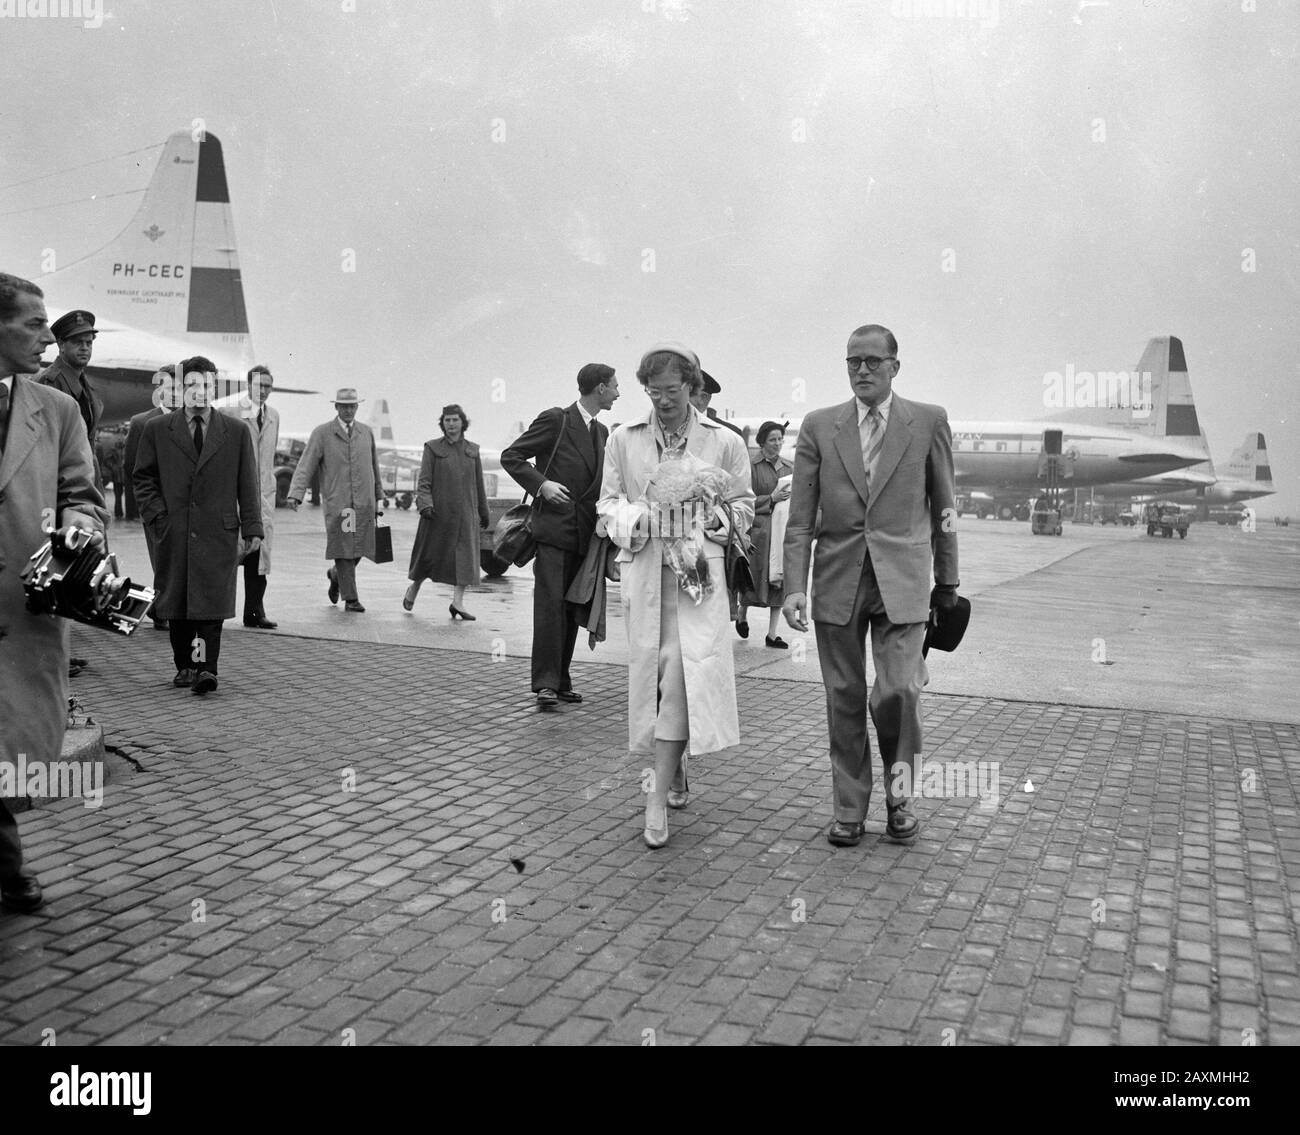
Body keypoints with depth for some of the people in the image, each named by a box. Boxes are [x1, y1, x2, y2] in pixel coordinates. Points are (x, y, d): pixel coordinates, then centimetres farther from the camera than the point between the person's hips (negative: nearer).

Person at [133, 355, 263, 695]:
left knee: (212, 601, -8)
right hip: (173, 533, 1)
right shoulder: (156, 430, 8)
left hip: (218, 532, -1)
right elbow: (143, 478, 12)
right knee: (176, 602, 6)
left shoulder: (237, 433, 7)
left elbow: (248, 485, 8)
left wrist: (252, 528, 3)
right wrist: (157, 515, -1)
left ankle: (206, 669, -9)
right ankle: (184, 666, 17)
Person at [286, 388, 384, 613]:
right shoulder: (322, 433, 2)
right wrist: (295, 494, -18)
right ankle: (350, 598, 4)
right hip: (337, 503, -3)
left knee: (360, 548, 3)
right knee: (343, 548, -4)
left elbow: (374, 468, 20)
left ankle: (336, 575, 32)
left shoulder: (366, 432, 14)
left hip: (364, 502, 3)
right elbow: (305, 466, -5)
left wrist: (379, 499, 18)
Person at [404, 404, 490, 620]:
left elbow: (479, 484, 15)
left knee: (466, 555, -7)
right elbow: (424, 481, -5)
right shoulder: (432, 448, 1)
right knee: (431, 553, 7)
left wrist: (484, 512, 18)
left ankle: (458, 602, -6)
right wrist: (425, 504, -20)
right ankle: (414, 587, 32)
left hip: (465, 511, 3)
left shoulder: (472, 450, 9)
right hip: (439, 511, -2)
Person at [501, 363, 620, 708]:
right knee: (550, 605, -10)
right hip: (553, 528, -7)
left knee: (572, 609, 8)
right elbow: (511, 456, -4)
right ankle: (546, 683, -7)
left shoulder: (601, 431, 17)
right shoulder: (555, 420, -5)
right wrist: (541, 483, -16)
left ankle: (562, 679, 16)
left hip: (584, 533, 7)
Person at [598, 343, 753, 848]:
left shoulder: (725, 442, 4)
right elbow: (607, 502, 11)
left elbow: (743, 505, 12)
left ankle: (658, 796, -10)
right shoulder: (623, 439, 8)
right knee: (652, 671, 7)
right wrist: (634, 516, -11)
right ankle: (674, 773, 28)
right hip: (643, 568, 2)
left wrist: (712, 516, -9)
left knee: (682, 673, -14)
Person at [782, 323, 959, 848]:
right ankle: (849, 810, 21)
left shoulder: (929, 422, 3)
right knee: (844, 699, 7)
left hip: (901, 580, -1)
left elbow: (942, 507, 8)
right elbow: (800, 516, 1)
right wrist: (794, 586, -8)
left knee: (897, 692, -11)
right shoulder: (819, 426, 4)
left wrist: (947, 581, 10)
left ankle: (899, 795, 15)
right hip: (837, 580, 2)